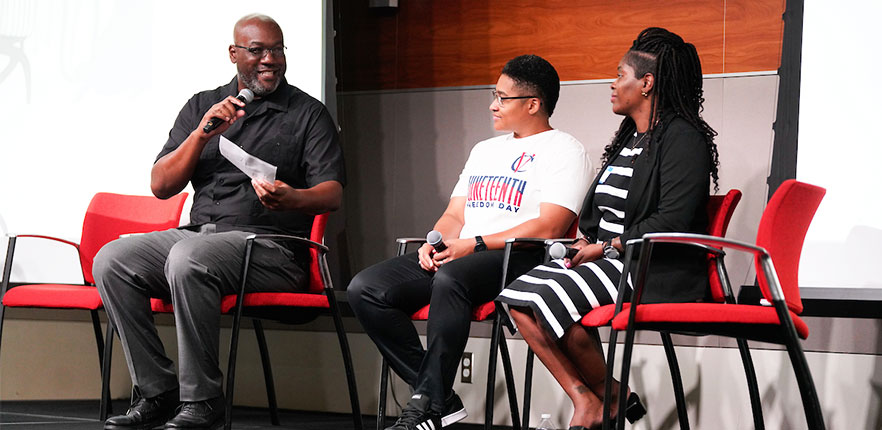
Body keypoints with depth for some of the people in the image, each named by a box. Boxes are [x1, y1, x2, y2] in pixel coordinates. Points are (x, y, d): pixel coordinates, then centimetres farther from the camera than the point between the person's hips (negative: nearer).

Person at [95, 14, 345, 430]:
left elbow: (332, 192, -2)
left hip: (271, 246, -5)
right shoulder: (202, 106, 18)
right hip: (197, 235, 5)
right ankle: (156, 392, -14)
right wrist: (202, 134, -5)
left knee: (188, 258, -35)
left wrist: (292, 199, -25)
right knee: (111, 259, -18)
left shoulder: (308, 113, 8)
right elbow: (161, 185, 10)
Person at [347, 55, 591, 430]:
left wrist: (477, 244, -16)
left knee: (450, 278, -40)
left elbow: (548, 227, -11)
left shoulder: (563, 150, 2)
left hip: (518, 258, -8)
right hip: (454, 255, 8)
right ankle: (439, 399, -16)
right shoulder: (485, 149, 28)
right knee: (365, 288, -14)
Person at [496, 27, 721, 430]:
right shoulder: (629, 138, 22)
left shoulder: (682, 137, -8)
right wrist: (586, 240, 6)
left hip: (657, 272, -9)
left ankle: (613, 398, -10)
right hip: (607, 258, 9)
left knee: (553, 298, -29)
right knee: (517, 299, -11)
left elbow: (672, 221, -19)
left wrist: (608, 248, -17)